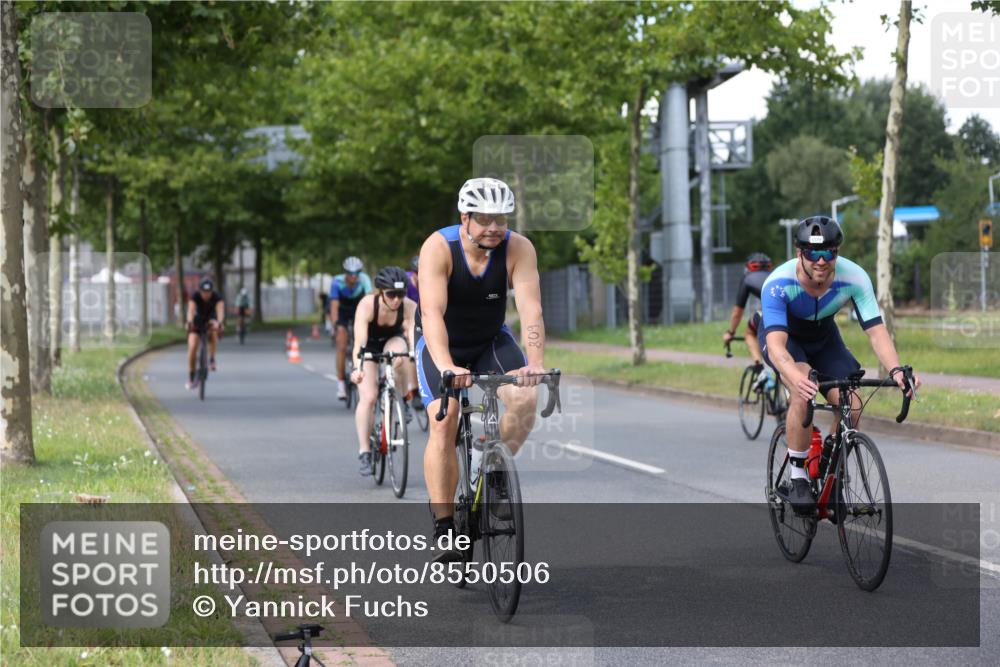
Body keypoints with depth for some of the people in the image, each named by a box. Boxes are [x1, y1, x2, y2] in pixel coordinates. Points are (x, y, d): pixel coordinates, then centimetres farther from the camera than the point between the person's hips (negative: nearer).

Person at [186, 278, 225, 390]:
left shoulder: (217, 297, -24)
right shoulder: (195, 297, -24)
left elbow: (220, 310, -41)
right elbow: (191, 310, -40)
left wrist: (219, 323, -61)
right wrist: (189, 323, -60)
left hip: (210, 321, 0)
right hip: (197, 322, 0)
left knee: (213, 331, -37)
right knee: (192, 347, -18)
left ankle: (211, 359, -23)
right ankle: (191, 377, -5)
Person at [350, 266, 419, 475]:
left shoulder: (409, 307, -29)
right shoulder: (367, 305, -34)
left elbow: (414, 339, -37)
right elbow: (359, 342, -41)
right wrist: (357, 368, -57)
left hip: (393, 341, 1)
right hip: (369, 347, -1)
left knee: (398, 356, -36)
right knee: (368, 396, -17)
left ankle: (405, 400, -11)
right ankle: (364, 452, -9)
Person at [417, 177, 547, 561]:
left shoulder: (518, 249, -20)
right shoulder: (438, 247, -26)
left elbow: (530, 309, -30)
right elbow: (432, 312, -37)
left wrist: (535, 362, -46)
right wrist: (446, 367, -52)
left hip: (491, 342, 2)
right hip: (443, 348, -2)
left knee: (526, 398, -24)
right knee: (444, 425, -20)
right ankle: (443, 529, -14)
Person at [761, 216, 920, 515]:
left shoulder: (854, 278, -29)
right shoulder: (778, 284, -37)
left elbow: (876, 331, -31)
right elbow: (776, 345, -45)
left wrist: (895, 370, -50)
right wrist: (797, 377, -66)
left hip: (823, 338, 3)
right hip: (783, 337, -3)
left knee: (851, 406, -17)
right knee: (803, 394, -33)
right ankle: (798, 478, -17)